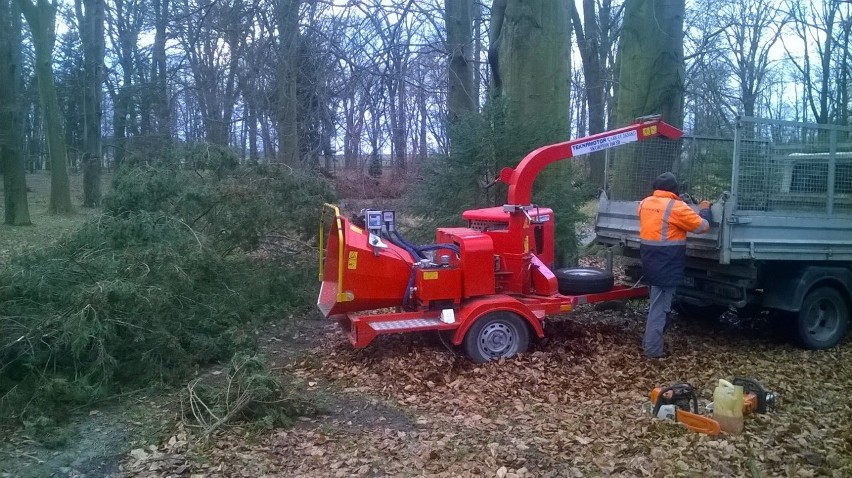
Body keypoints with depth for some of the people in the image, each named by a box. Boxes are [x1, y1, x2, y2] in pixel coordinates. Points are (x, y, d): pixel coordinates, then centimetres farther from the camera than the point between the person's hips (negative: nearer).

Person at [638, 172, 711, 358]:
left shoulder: (645, 203, 7)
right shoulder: (676, 207, -15)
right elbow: (702, 226, -6)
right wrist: (705, 209, 12)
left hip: (651, 261, 7)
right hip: (667, 264, -7)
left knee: (657, 302, 21)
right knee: (660, 306, -2)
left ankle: (649, 341, 29)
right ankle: (653, 349, 3)